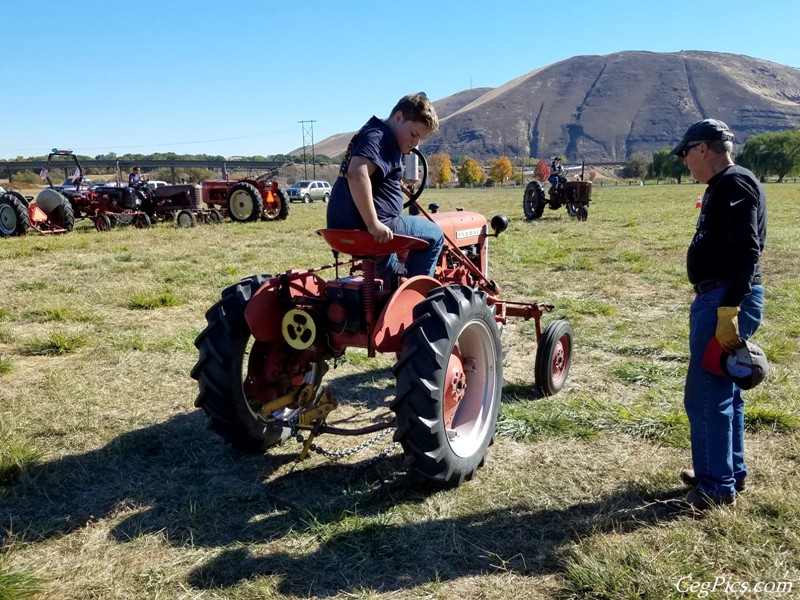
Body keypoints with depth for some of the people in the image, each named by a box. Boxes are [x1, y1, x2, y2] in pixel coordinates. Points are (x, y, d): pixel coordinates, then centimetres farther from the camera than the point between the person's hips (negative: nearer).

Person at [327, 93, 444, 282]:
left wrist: (396, 184, 27)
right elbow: (357, 173, -32)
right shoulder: (378, 136, -13)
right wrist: (373, 224, -30)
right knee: (434, 234, 4)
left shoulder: (384, 137, 19)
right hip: (363, 226, -11)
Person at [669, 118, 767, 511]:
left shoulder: (735, 184, -14)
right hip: (718, 298, 11)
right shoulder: (723, 186, 18)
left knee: (706, 395, -6)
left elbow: (747, 251, -23)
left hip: (726, 301, -11)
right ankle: (730, 471, 31)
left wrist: (729, 311, -28)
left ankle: (718, 487, 5)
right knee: (723, 391, 18)